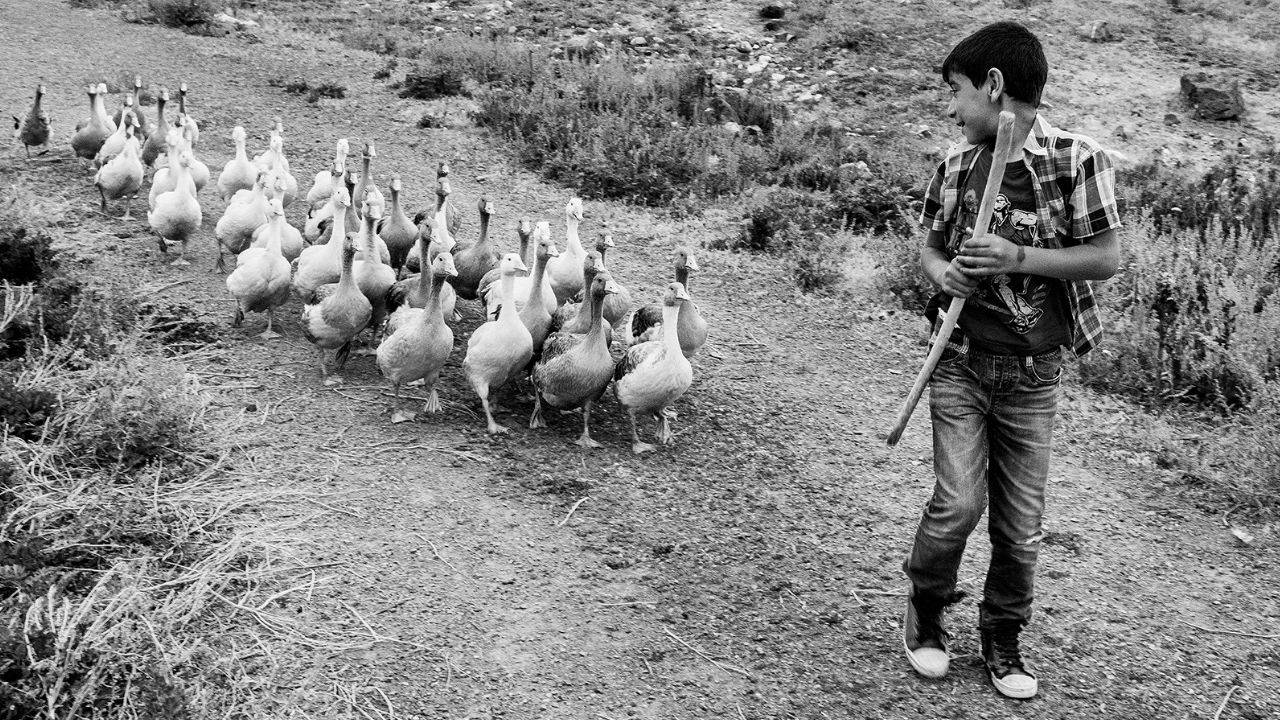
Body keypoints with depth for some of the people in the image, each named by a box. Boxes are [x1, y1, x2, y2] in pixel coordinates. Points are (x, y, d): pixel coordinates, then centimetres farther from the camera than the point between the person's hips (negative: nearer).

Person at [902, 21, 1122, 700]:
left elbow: (1106, 259, -8)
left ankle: (1002, 638, 28)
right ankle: (926, 609, 17)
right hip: (961, 363, 1)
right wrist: (946, 275, -9)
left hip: (1033, 374, -1)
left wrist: (1018, 257, -19)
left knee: (1020, 524, 7)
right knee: (958, 502, -9)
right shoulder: (956, 162, 3)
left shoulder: (1075, 159, -9)